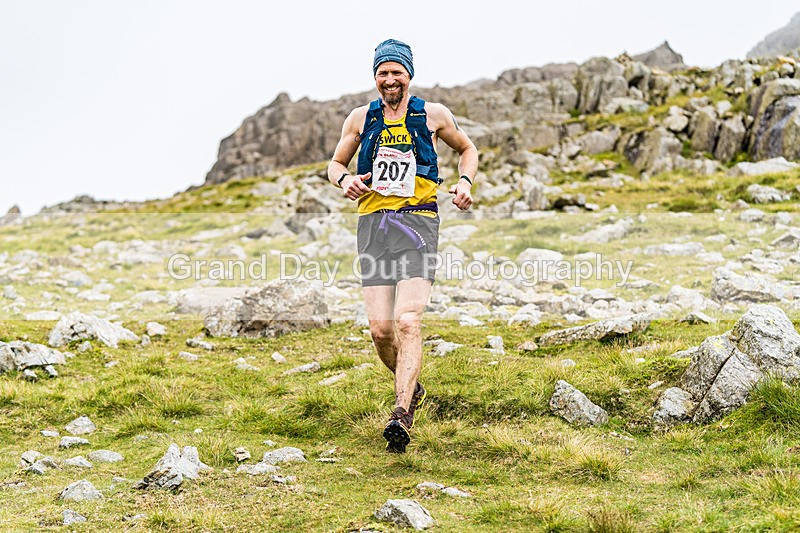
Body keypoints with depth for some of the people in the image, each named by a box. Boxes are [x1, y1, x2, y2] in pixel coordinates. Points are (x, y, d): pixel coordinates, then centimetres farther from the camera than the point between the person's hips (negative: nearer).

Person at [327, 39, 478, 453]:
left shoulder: (432, 115, 8)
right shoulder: (361, 118, 11)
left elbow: (467, 148, 24)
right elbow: (335, 164, 22)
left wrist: (464, 182, 4)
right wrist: (344, 179, -2)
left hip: (418, 222, -2)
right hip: (373, 223, 2)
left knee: (408, 322, -19)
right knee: (380, 329, -5)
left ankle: (401, 415, -24)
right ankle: (411, 389, 24)